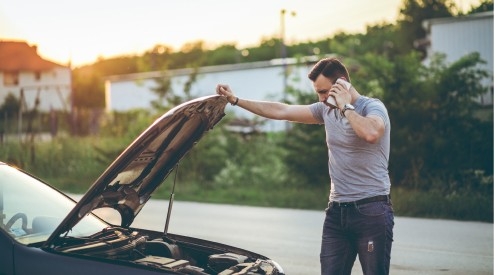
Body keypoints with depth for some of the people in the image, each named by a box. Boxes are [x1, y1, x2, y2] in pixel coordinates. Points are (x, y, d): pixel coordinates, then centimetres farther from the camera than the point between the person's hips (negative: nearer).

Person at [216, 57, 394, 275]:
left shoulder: (372, 107, -8)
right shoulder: (326, 110, 11)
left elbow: (371, 133, -32)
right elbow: (281, 111, 15)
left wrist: (346, 106, -17)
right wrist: (235, 100, 14)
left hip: (371, 212, -6)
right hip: (337, 211, 7)